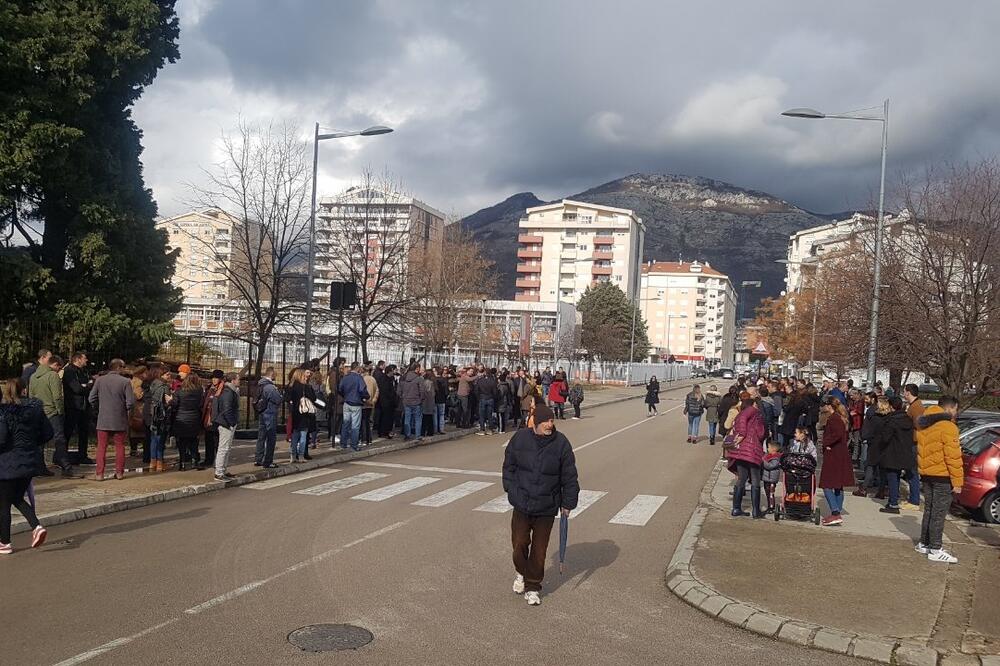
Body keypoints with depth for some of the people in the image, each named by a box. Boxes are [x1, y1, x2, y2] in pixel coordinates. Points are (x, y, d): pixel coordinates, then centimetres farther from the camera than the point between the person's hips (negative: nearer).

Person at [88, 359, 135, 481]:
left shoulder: (100, 380, -1)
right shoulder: (125, 381, -9)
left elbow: (92, 398, -1)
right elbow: (130, 401, -13)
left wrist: (100, 408, 15)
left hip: (103, 420, 1)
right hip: (120, 420, -1)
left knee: (102, 447, 7)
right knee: (119, 446, 10)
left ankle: (100, 473, 5)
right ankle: (119, 472, 13)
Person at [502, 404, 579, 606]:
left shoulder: (561, 443, -8)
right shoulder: (520, 438, -6)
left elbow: (569, 476, -1)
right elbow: (509, 466, 8)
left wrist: (568, 503, 1)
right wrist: (512, 489, 2)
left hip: (547, 507, 0)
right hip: (521, 504, 1)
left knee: (539, 549, 8)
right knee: (519, 543, 2)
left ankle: (532, 587, 25)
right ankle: (522, 573, 33)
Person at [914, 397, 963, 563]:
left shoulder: (924, 425, 13)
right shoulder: (948, 427, -15)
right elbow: (953, 456, -17)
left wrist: (924, 470, 19)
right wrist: (957, 481, -14)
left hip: (926, 474, 8)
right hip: (942, 476, -8)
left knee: (929, 510, 17)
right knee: (939, 513, -4)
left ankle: (924, 544, 22)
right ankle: (935, 550, -2)